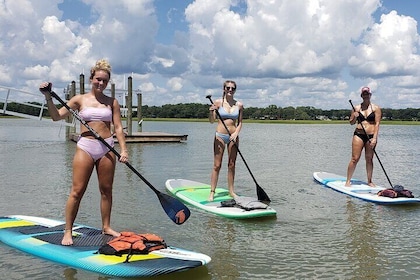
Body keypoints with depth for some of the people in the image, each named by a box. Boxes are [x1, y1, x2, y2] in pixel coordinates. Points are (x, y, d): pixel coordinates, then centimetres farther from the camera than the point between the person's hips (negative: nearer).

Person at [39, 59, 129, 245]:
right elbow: (56, 116, 0)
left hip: (107, 148, 2)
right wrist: (48, 98, -15)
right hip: (85, 147, -2)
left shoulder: (112, 102, 8)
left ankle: (106, 227, 22)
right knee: (77, 191, -4)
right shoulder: (80, 99, 5)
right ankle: (68, 231, 6)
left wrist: (123, 150, -6)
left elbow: (118, 127, 5)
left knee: (106, 190, 8)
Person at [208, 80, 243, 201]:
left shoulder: (239, 105, 4)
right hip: (220, 136, -2)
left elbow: (240, 122, 9)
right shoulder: (218, 102, -3)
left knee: (231, 165, 8)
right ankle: (212, 192, 4)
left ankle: (231, 191, 17)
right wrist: (211, 112, -23)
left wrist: (236, 132, -9)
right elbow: (212, 121, -3)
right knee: (217, 165, -2)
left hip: (233, 137, 2)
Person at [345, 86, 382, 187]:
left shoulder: (376, 108, 3)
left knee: (369, 160, 8)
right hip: (358, 135, 0)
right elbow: (351, 122, 12)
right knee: (355, 159, -3)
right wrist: (354, 117, -11)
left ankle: (369, 181, 19)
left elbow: (377, 124, -4)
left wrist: (374, 138, -14)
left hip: (371, 136, 0)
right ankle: (348, 180, 3)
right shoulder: (357, 108, 7)